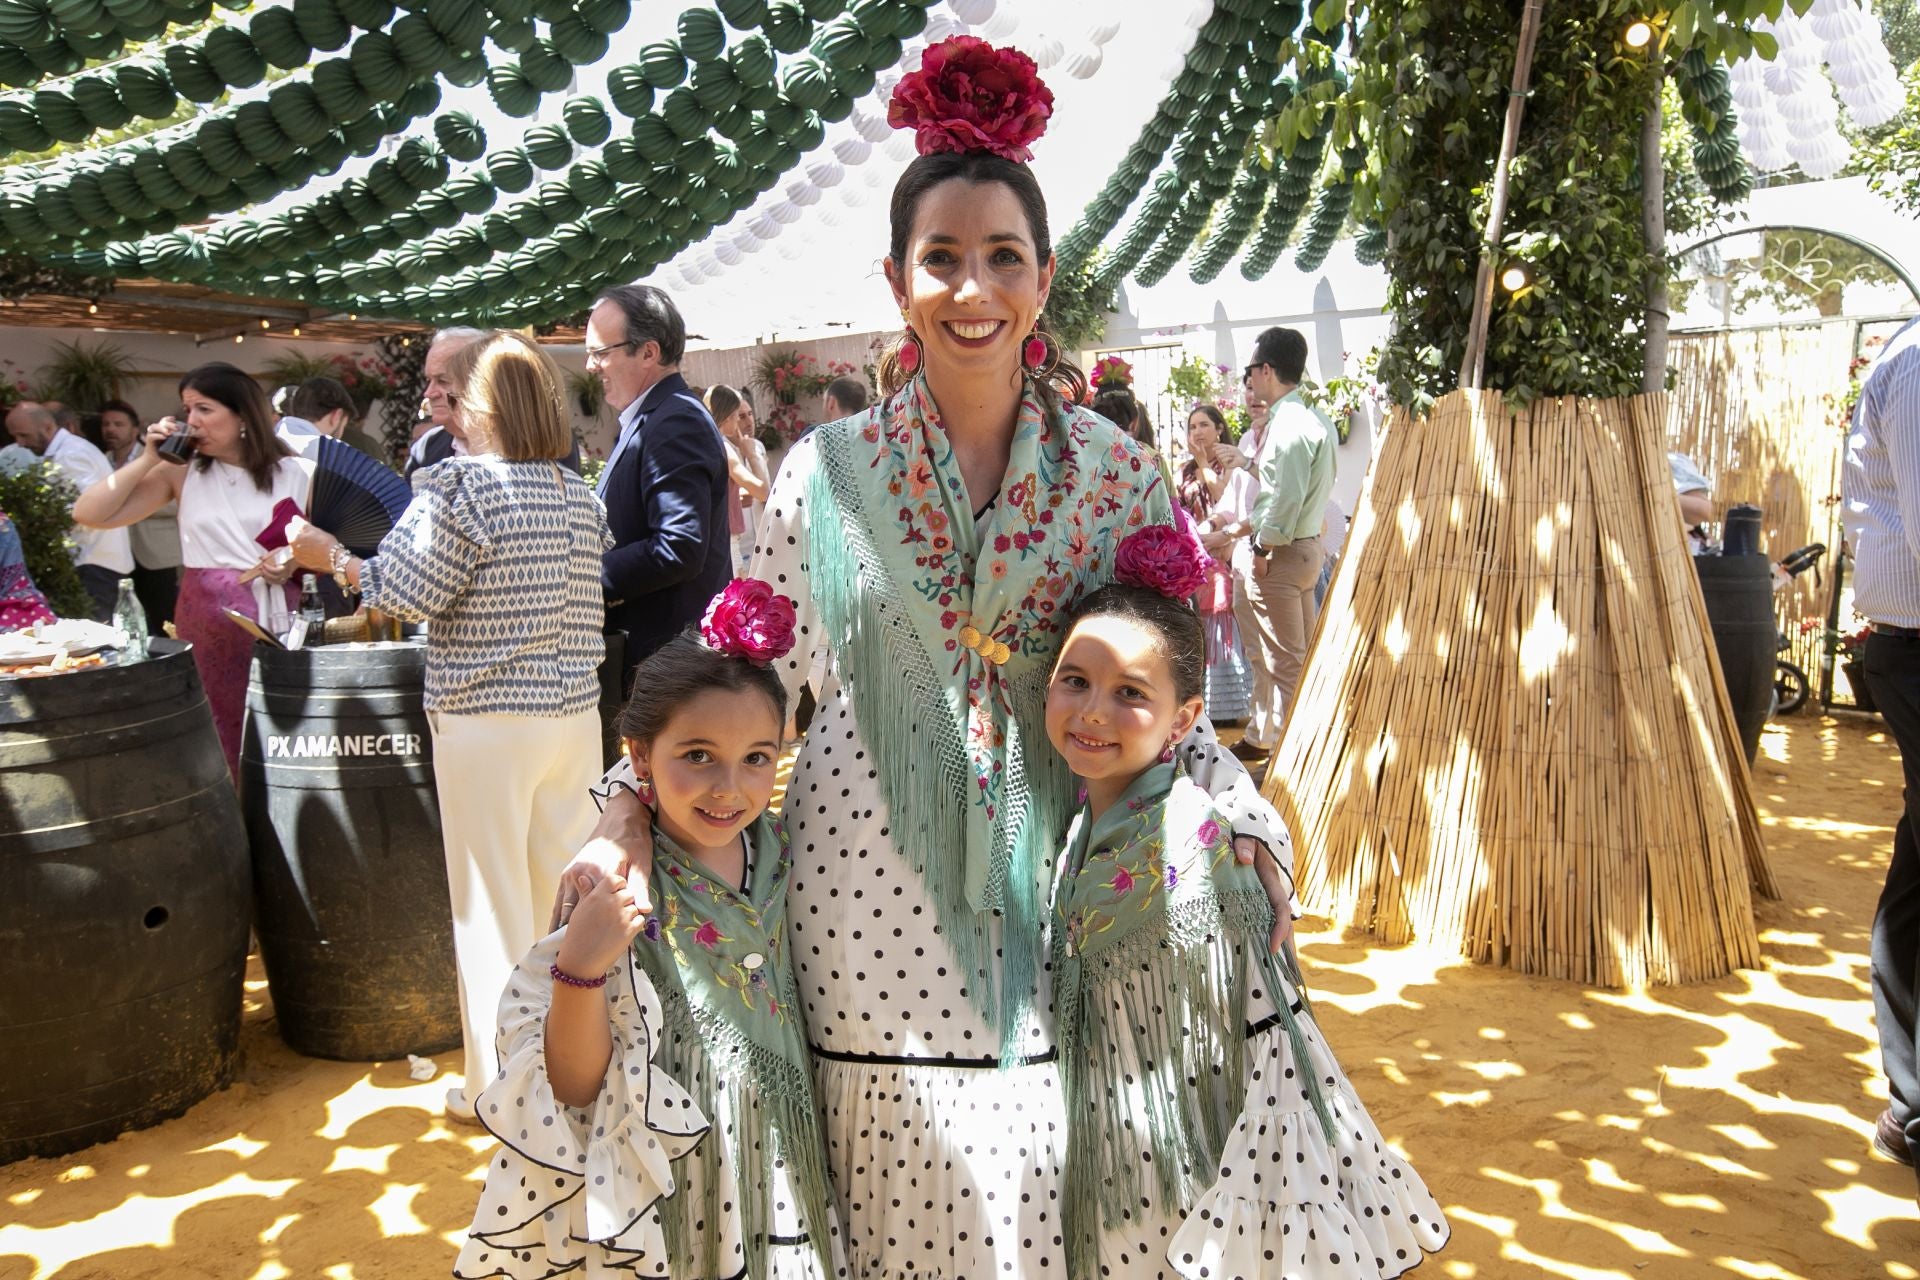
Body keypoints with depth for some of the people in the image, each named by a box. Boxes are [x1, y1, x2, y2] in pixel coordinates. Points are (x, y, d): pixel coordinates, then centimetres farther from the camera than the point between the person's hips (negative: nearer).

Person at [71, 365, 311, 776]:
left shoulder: (297, 474, 3)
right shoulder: (182, 472, 7)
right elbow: (89, 514, 2)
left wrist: (296, 560, -13)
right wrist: (149, 459, -2)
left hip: (281, 624, -2)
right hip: (207, 627, 2)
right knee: (215, 747, 4)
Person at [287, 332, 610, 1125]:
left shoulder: (460, 486, -12)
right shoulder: (580, 495, 7)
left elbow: (405, 592, -13)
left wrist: (333, 560, 4)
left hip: (487, 722, -6)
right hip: (575, 712, 6)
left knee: (494, 903, 5)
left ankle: (502, 1086, 16)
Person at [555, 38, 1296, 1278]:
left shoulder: (1119, 473, 1)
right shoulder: (828, 471, -1)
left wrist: (1248, 825, -5)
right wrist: (632, 805, -8)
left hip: (1049, 894, 1)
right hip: (869, 891, 0)